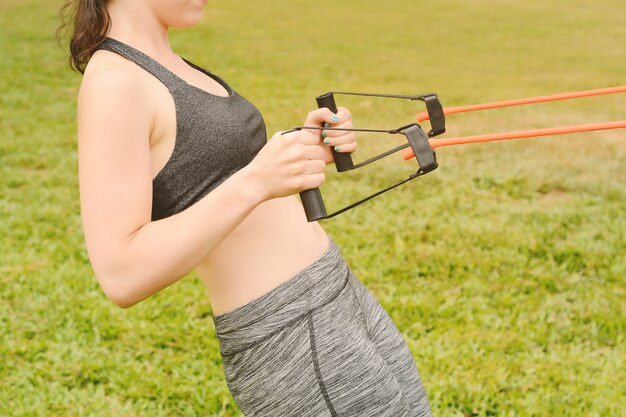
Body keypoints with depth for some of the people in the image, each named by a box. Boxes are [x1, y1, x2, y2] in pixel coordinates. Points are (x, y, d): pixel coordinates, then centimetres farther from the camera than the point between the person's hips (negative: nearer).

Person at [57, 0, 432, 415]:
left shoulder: (167, 66, 10)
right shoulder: (112, 82, -18)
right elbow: (121, 276, -25)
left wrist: (307, 150, -1)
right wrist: (256, 181, -30)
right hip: (292, 337, -9)